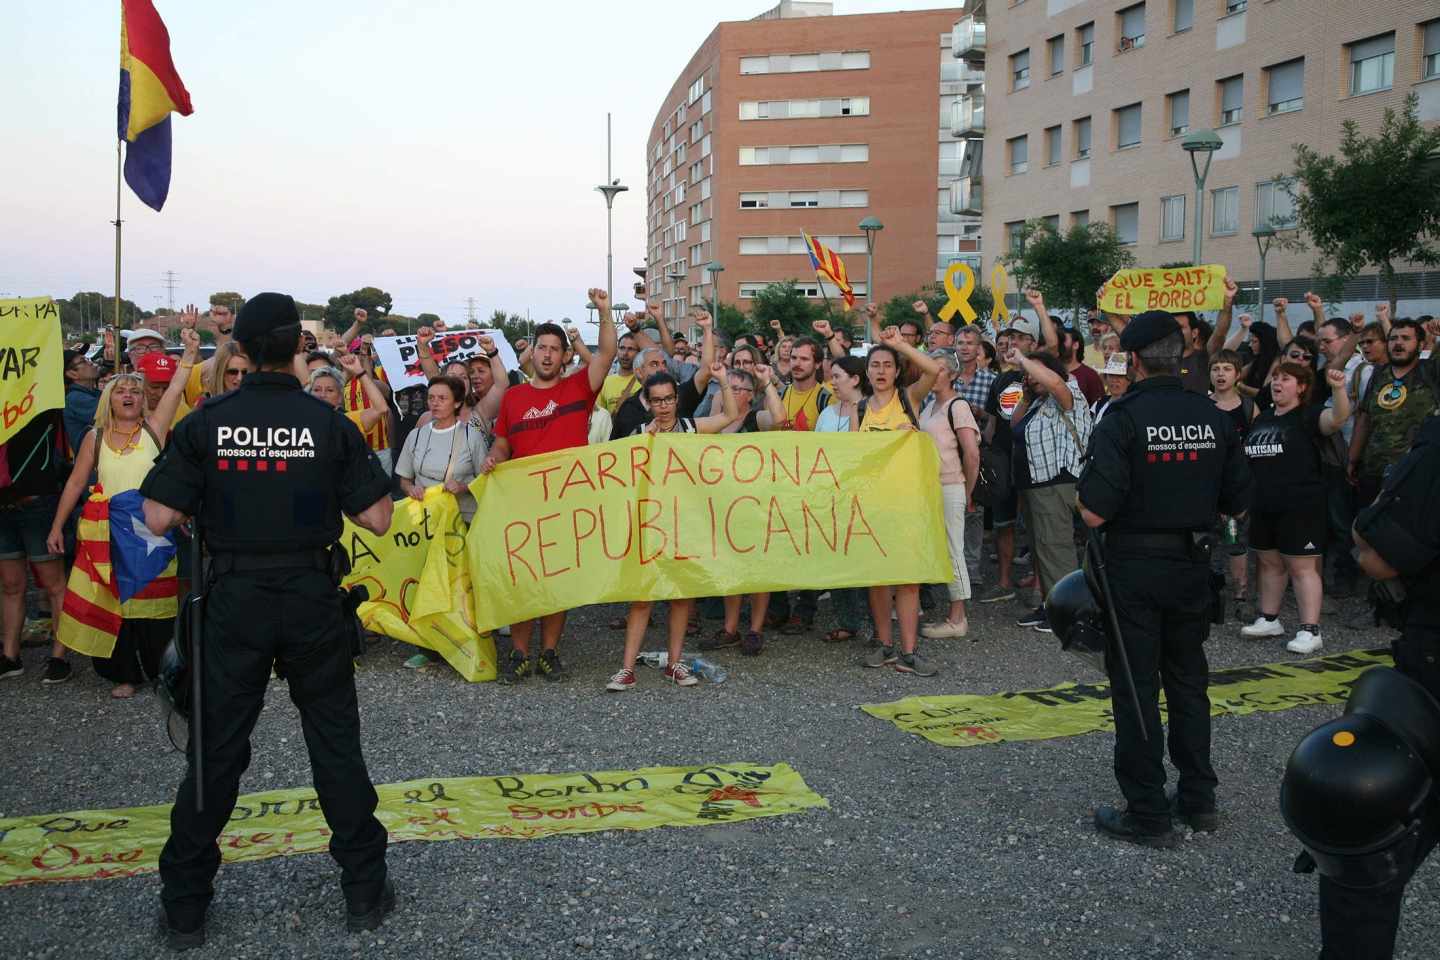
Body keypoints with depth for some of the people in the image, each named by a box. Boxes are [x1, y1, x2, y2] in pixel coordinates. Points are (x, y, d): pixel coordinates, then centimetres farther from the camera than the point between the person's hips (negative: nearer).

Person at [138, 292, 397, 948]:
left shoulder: (206, 423, -6)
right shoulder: (330, 425, -7)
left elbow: (158, 519, -7)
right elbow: (377, 520, -6)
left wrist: (212, 498, 11)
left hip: (234, 599, 1)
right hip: (313, 599, 0)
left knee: (216, 747, 11)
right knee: (334, 741, 11)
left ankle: (184, 905, 21)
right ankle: (364, 891, 20)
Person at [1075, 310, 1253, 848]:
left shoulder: (1122, 420, -16)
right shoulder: (1214, 419, 0)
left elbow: (1094, 514, -21)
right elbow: (1238, 505, 7)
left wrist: (1082, 492, 0)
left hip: (1133, 568, -5)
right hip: (1191, 565, 5)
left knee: (1136, 688, 3)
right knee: (1188, 682, 18)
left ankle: (1147, 816, 8)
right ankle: (1198, 799, 27)